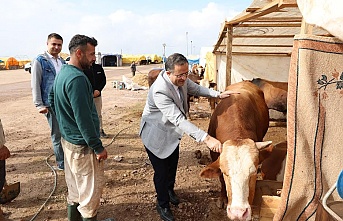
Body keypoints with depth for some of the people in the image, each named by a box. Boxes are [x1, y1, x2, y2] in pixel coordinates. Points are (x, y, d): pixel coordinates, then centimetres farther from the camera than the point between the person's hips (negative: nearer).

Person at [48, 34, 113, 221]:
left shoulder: (62, 74, 7)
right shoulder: (77, 79, -24)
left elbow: (52, 99, 20)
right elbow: (84, 118, -26)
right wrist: (98, 147, -20)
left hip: (68, 139, 10)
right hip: (82, 145, -10)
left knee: (74, 185, 23)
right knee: (91, 188, 6)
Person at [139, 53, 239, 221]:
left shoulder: (181, 79, -13)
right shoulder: (160, 90, -37)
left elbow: (196, 89, 8)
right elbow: (178, 119, -43)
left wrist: (218, 94, -4)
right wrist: (206, 138, -48)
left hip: (172, 132, 8)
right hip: (156, 135, -7)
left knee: (173, 164, 23)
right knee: (161, 171, 5)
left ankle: (170, 190, 51)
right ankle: (163, 205, 30)